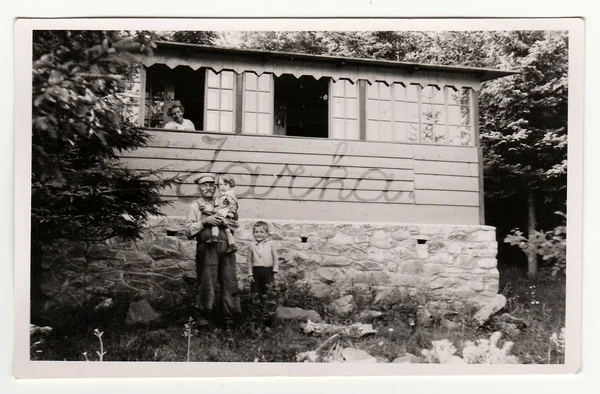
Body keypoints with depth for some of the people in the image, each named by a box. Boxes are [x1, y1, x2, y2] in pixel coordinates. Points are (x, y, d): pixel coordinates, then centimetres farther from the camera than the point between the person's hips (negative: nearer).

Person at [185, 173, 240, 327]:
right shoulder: (195, 206, 10)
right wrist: (204, 221, -11)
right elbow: (188, 231, 1)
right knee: (206, 284, -4)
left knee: (230, 283, 1)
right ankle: (203, 317, 9)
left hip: (226, 247, 3)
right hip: (207, 248, -3)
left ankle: (229, 318, 9)